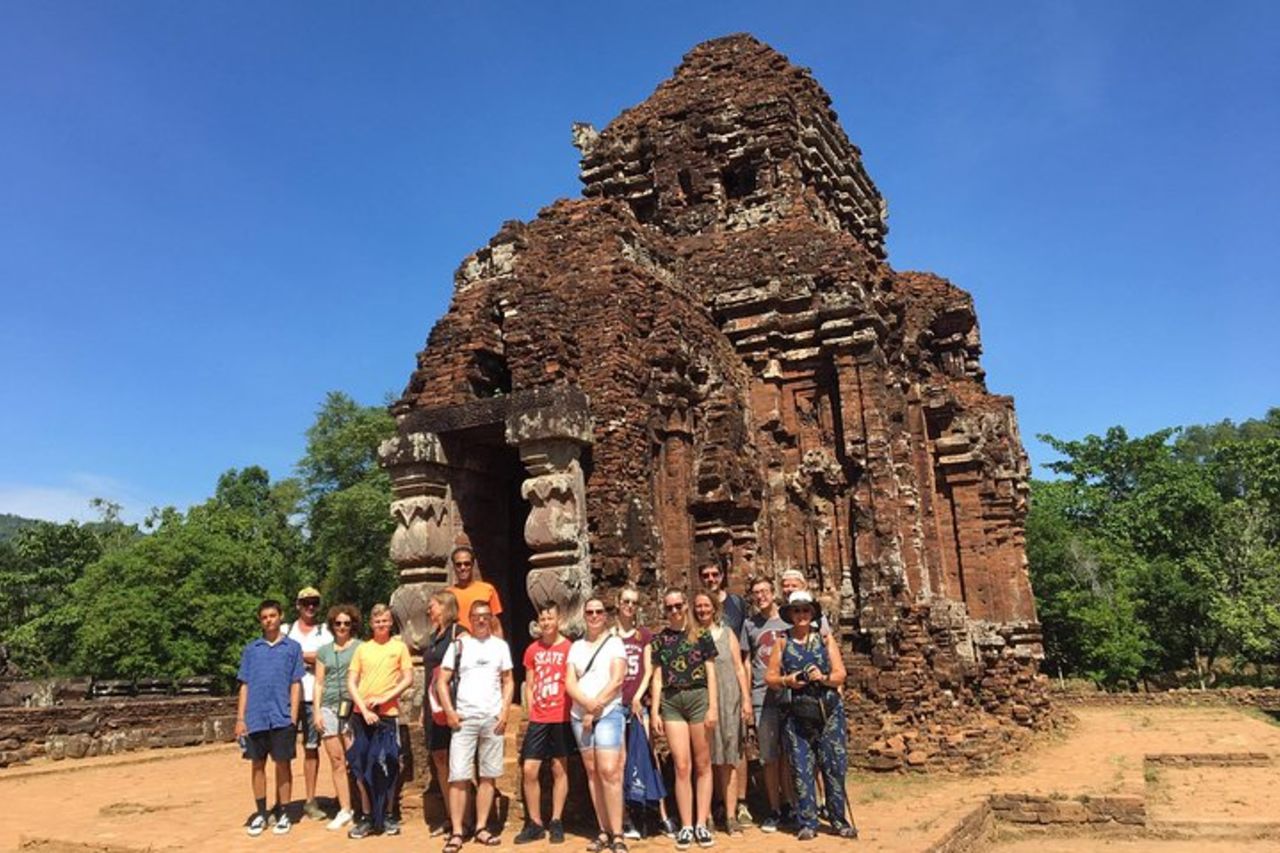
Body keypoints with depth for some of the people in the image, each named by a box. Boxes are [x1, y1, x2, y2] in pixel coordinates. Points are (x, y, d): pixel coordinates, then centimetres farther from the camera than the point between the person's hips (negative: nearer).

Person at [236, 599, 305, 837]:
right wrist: (240, 718, 3)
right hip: (255, 718, 2)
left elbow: (296, 684, 2)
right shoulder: (251, 649, 10)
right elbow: (245, 685, 10)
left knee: (282, 764, 4)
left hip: (282, 717, -2)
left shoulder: (292, 647, 3)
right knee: (257, 764, 9)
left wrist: (293, 717, -6)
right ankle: (260, 813, 21)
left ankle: (283, 813, 14)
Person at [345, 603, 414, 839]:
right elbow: (351, 682, 4)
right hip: (362, 715, 2)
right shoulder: (362, 648, 8)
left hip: (388, 714, -2)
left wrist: (384, 697, -12)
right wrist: (363, 708, -9)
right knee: (362, 767, 4)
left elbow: (408, 679, -1)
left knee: (386, 768, 0)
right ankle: (367, 817, 16)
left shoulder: (399, 647, 4)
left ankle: (384, 817, 14)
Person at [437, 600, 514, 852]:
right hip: (464, 718, -2)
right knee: (458, 776, -4)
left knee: (488, 776, 6)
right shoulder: (458, 644, 2)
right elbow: (441, 681, 2)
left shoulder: (500, 645, 7)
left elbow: (508, 682, 9)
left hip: (493, 718, 2)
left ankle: (482, 828, 15)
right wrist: (449, 711, -8)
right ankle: (456, 833, 1)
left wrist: (505, 712, -3)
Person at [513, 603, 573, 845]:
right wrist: (531, 713, 5)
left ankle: (556, 822, 16)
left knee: (559, 769, 5)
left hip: (561, 719, -3)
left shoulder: (569, 648, -5)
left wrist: (573, 713, -7)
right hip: (538, 719, 4)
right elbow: (529, 686, 13)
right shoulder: (532, 650, 8)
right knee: (529, 770, 1)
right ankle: (535, 824, 13)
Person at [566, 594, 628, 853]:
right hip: (579, 716, 5)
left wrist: (597, 706, -13)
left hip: (609, 713, -5)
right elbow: (569, 683, 4)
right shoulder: (576, 647, 13)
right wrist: (587, 703, -13)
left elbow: (617, 679, -9)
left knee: (609, 771, -13)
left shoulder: (614, 642, 2)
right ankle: (604, 831, 11)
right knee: (592, 773, 5)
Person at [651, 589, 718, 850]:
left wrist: (713, 706, -5)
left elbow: (710, 673, 3)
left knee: (702, 765, 5)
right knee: (681, 766, 2)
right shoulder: (660, 639, 9)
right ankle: (686, 826, 10)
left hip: (698, 698, -1)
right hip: (671, 702, 1)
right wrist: (655, 712, 3)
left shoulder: (701, 635, 4)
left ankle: (701, 824, 13)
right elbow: (657, 677, 9)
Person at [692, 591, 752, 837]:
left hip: (728, 702, 1)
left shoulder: (727, 634, 10)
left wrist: (746, 700, 2)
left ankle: (730, 816, 3)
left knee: (728, 759, 0)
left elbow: (739, 668, 9)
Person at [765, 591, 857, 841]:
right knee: (801, 768, 1)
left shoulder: (825, 639, 7)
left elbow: (840, 675, 3)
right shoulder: (783, 642, 7)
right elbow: (770, 677, 6)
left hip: (828, 710, 0)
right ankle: (808, 823, 11)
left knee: (834, 765, 1)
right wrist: (787, 681, -13)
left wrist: (824, 678, -16)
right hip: (796, 712, 0)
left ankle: (838, 820, 15)